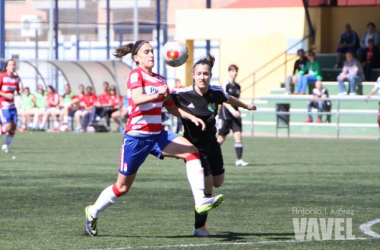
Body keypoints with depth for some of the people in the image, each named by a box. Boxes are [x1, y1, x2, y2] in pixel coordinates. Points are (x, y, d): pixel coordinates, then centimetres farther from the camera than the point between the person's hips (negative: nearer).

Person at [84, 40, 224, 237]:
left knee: (191, 151, -18)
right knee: (123, 186, 4)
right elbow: (137, 99, -29)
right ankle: (93, 212, 28)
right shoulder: (136, 75, -9)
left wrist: (191, 117, 6)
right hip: (136, 137, -6)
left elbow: (172, 108, 22)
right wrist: (156, 95, -47)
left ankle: (200, 201, -25)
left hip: (157, 135, 6)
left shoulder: (160, 80, 13)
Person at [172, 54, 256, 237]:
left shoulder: (216, 93, -8)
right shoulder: (182, 95, -21)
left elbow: (229, 99, 14)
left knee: (218, 182, 14)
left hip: (211, 143, 5)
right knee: (206, 186, -10)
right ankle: (200, 227, 7)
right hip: (194, 145, -5)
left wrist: (246, 106, 32)